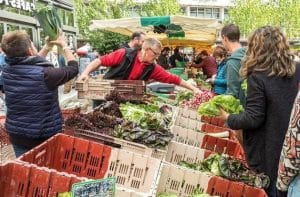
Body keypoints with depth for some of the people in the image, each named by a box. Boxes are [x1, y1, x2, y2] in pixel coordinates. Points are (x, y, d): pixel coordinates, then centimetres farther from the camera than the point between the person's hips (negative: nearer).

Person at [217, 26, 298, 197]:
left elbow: (253, 118, -20)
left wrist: (228, 118, -6)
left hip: (265, 149, -6)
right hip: (289, 146, 6)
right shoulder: (294, 71, 0)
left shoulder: (258, 76, -21)